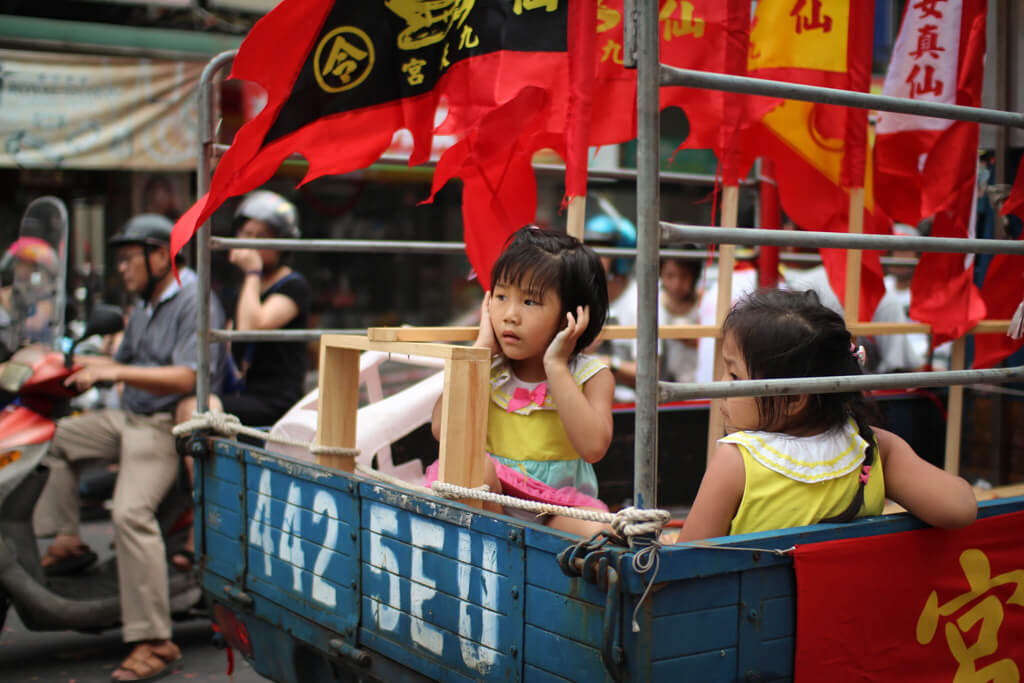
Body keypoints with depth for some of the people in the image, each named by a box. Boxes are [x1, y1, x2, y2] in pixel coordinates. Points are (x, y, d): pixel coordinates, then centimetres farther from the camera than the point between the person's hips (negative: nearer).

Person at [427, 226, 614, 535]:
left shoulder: (591, 376, -1)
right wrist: (481, 347, -9)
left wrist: (555, 366, -16)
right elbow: (443, 429, -14)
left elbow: (593, 447, -20)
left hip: (558, 510, -2)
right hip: (489, 501, 2)